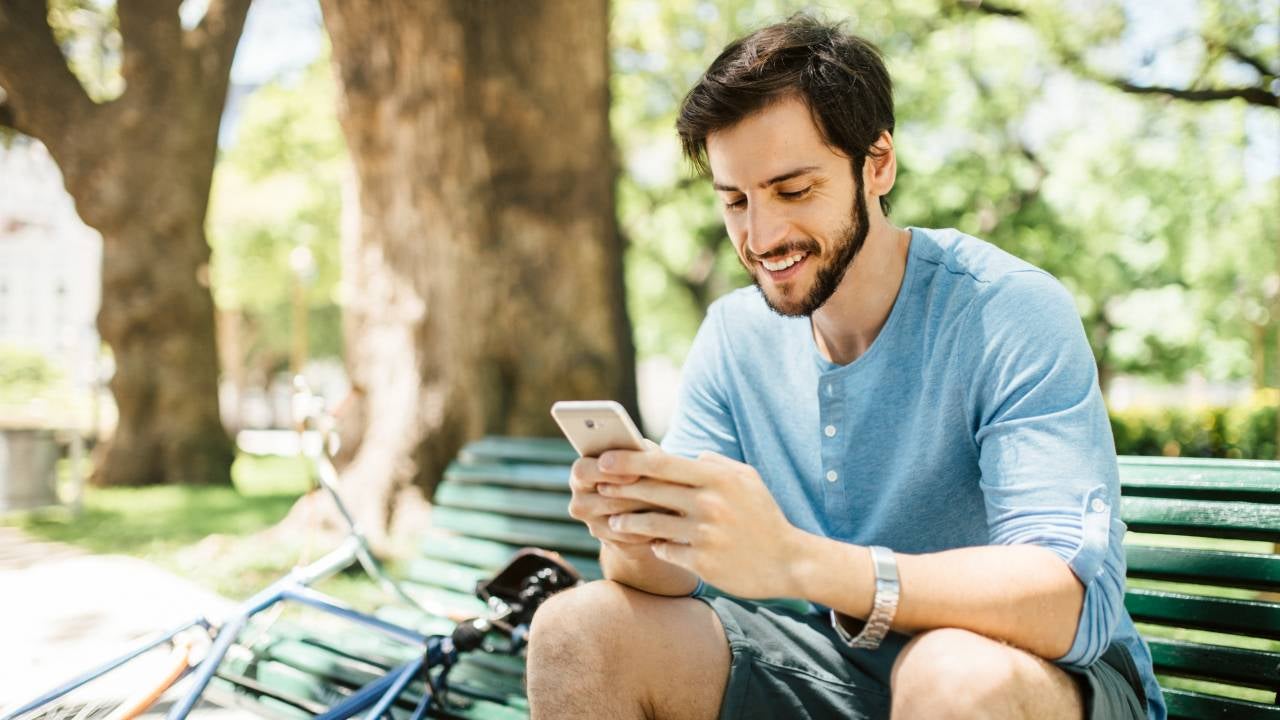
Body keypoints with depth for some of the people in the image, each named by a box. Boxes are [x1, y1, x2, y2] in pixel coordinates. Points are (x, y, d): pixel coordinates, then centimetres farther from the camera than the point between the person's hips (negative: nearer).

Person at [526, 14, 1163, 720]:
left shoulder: (1008, 314, -17)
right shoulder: (733, 335, 1)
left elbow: (1073, 601, -30)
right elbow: (674, 576, -1)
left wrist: (794, 558, -42)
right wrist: (636, 535, -27)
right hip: (837, 659, 5)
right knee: (575, 630, -11)